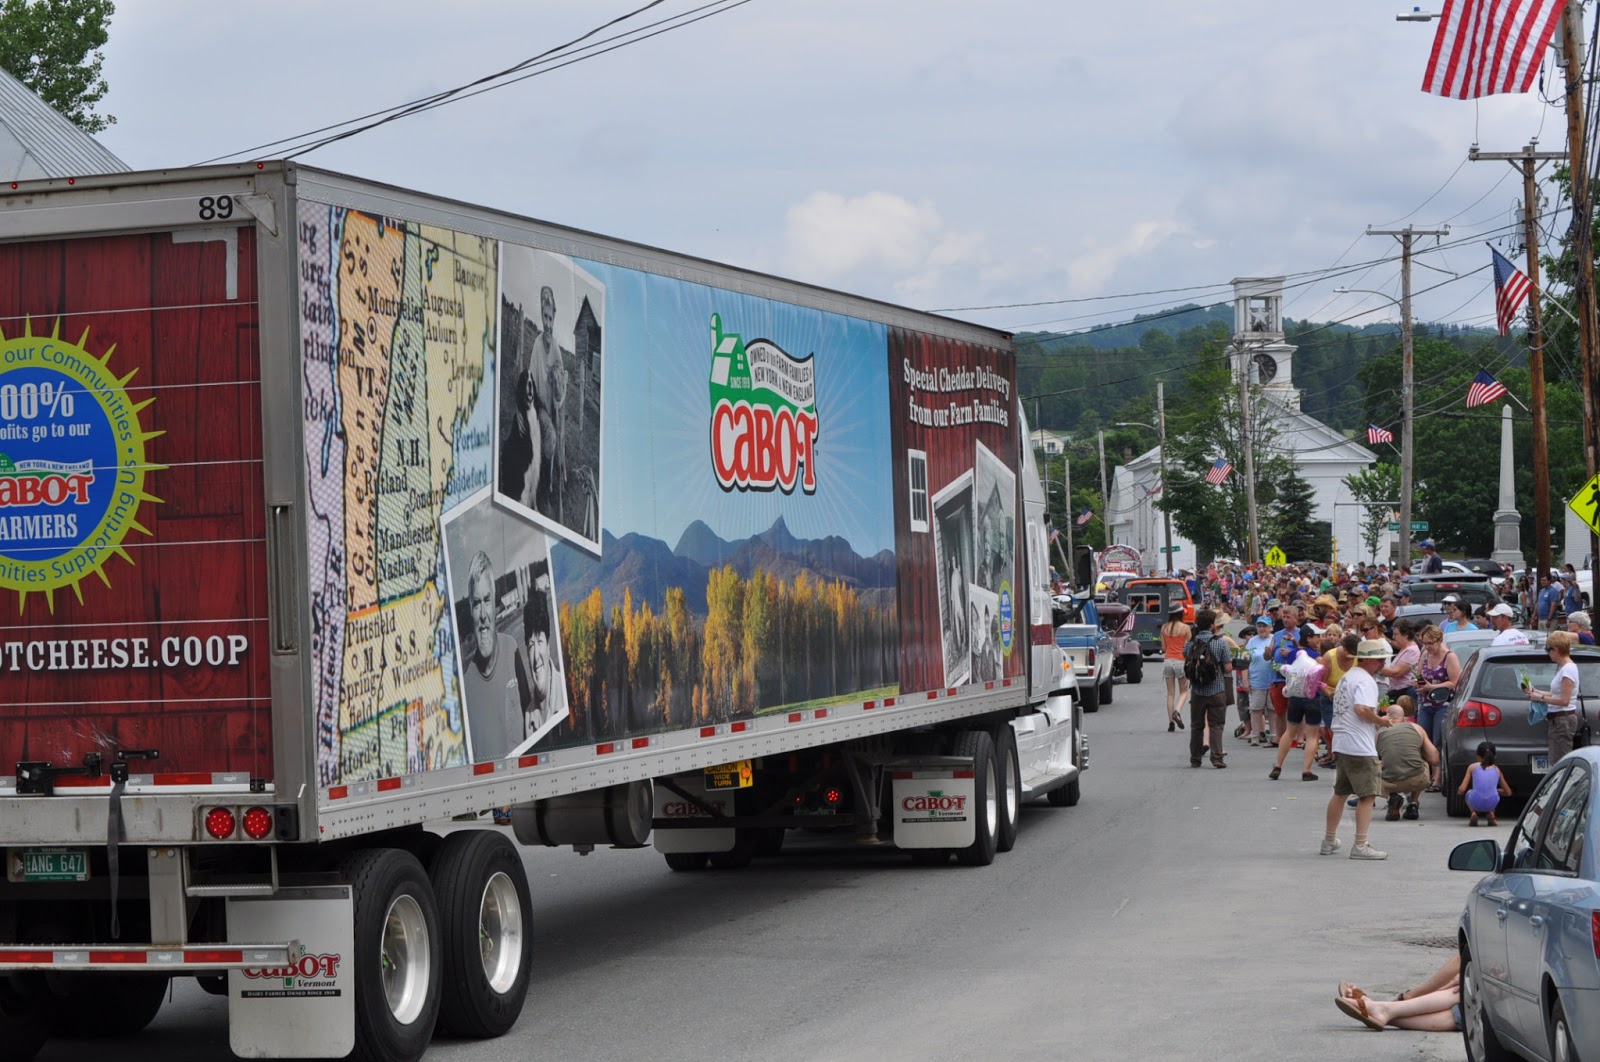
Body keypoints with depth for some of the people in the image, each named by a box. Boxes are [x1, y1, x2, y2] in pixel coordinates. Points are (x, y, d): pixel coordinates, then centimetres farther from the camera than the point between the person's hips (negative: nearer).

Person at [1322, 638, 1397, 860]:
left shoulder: (1348, 677, 19)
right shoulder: (1365, 680, -13)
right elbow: (1362, 709, -27)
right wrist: (1381, 721, -11)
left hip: (1341, 742, 10)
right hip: (1359, 746, -10)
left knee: (1340, 793, 19)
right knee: (1367, 795, -8)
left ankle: (1329, 841, 26)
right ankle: (1360, 846, -12)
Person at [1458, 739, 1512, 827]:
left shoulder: (1472, 767, 13)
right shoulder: (1497, 770, 20)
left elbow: (1462, 790, 6)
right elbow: (1508, 792, 25)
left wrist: (1459, 790, 31)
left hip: (1476, 803, -2)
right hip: (1491, 804, 2)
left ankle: (1474, 813, 8)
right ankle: (1491, 813, 11)